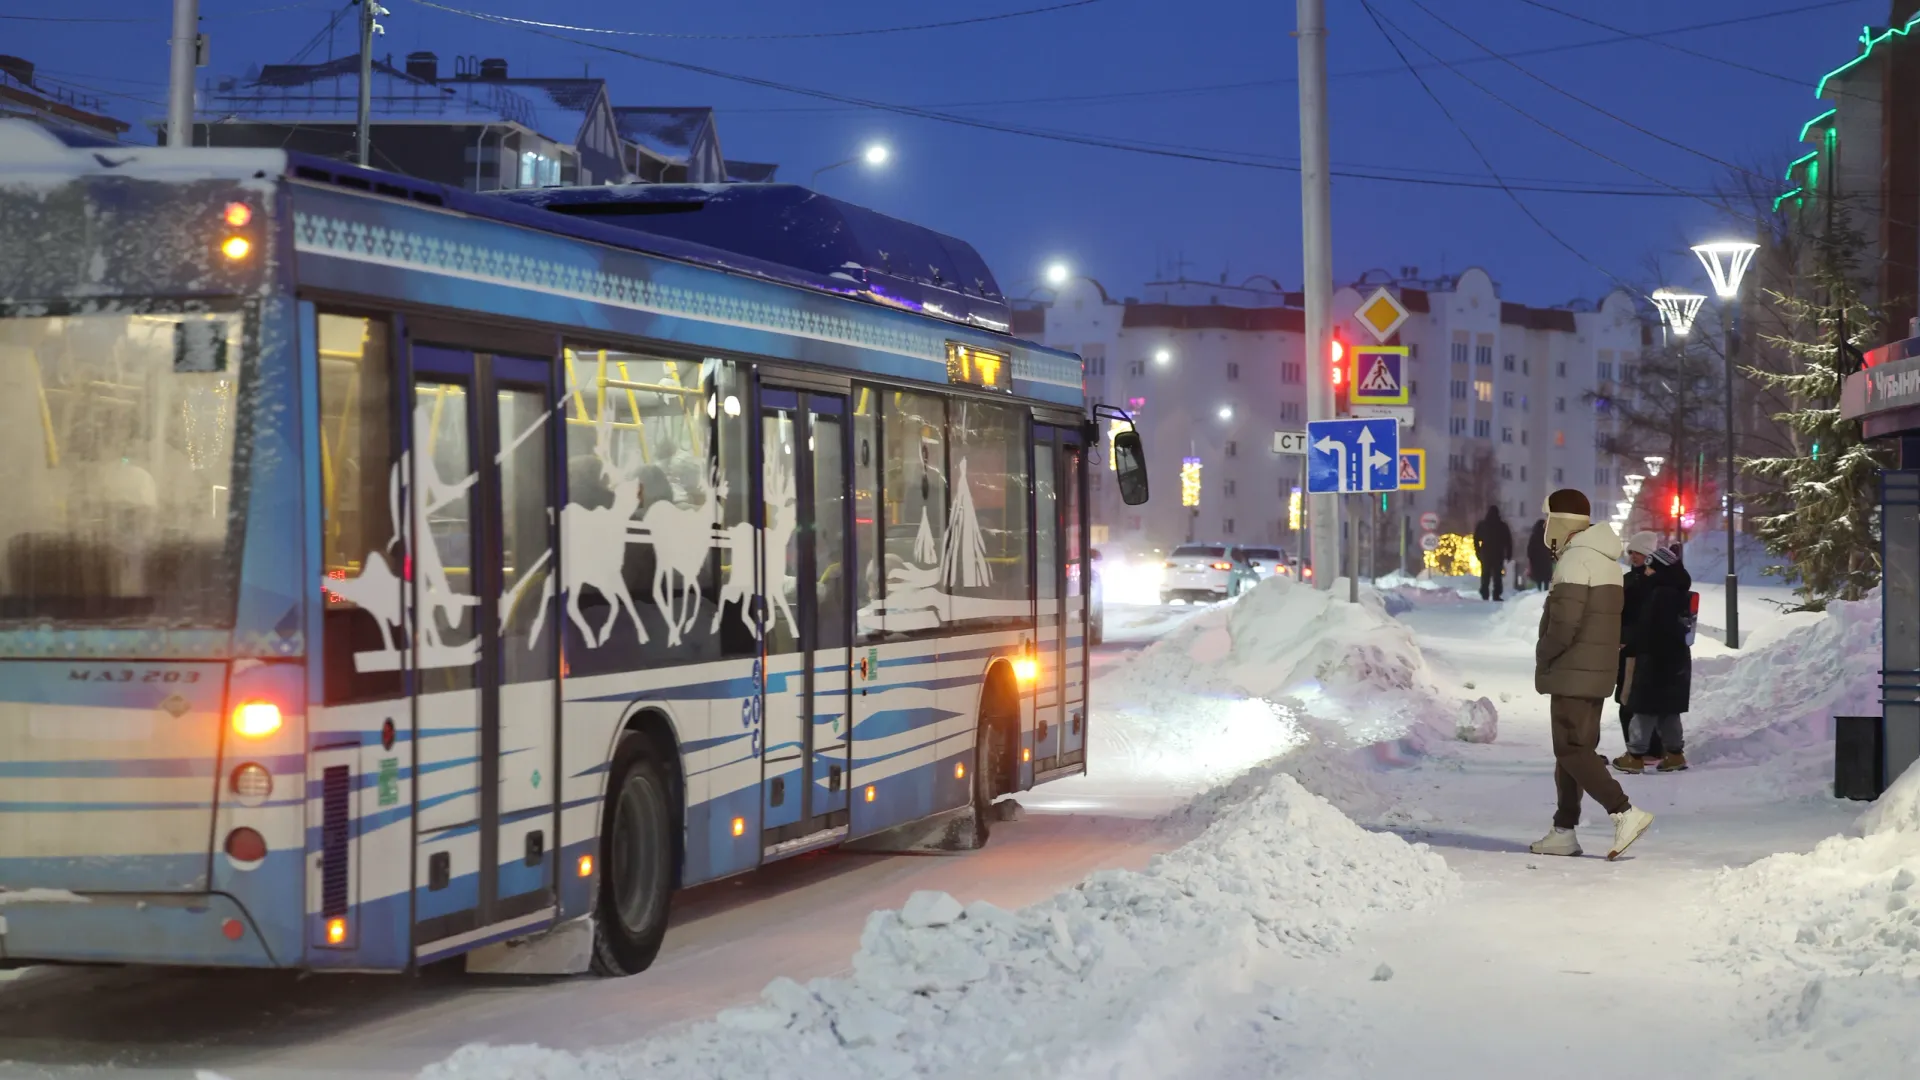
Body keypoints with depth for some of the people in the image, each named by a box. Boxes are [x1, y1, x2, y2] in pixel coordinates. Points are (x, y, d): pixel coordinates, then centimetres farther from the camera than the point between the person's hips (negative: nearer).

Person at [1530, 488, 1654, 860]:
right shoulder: (1606, 562, 17)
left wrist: (1543, 656, -7)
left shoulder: (1574, 560, -15)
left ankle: (1625, 812, -18)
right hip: (1598, 673, 10)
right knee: (1575, 749, 12)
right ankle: (1564, 831, 13)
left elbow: (1565, 621, -23)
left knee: (1572, 750, -9)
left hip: (1572, 673, -10)